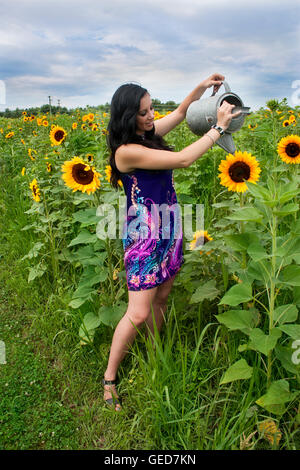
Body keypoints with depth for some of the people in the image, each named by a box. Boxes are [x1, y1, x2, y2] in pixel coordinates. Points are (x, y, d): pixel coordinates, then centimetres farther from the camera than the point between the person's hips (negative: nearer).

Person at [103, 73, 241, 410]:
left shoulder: (148, 134, 5)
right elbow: (185, 159, -23)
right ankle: (109, 378, 16)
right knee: (138, 314, -5)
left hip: (168, 230, 9)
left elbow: (181, 111, 19)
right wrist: (219, 126, -14)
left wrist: (202, 86, 3)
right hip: (144, 235, -9)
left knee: (162, 297, 17)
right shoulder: (126, 151, -21)